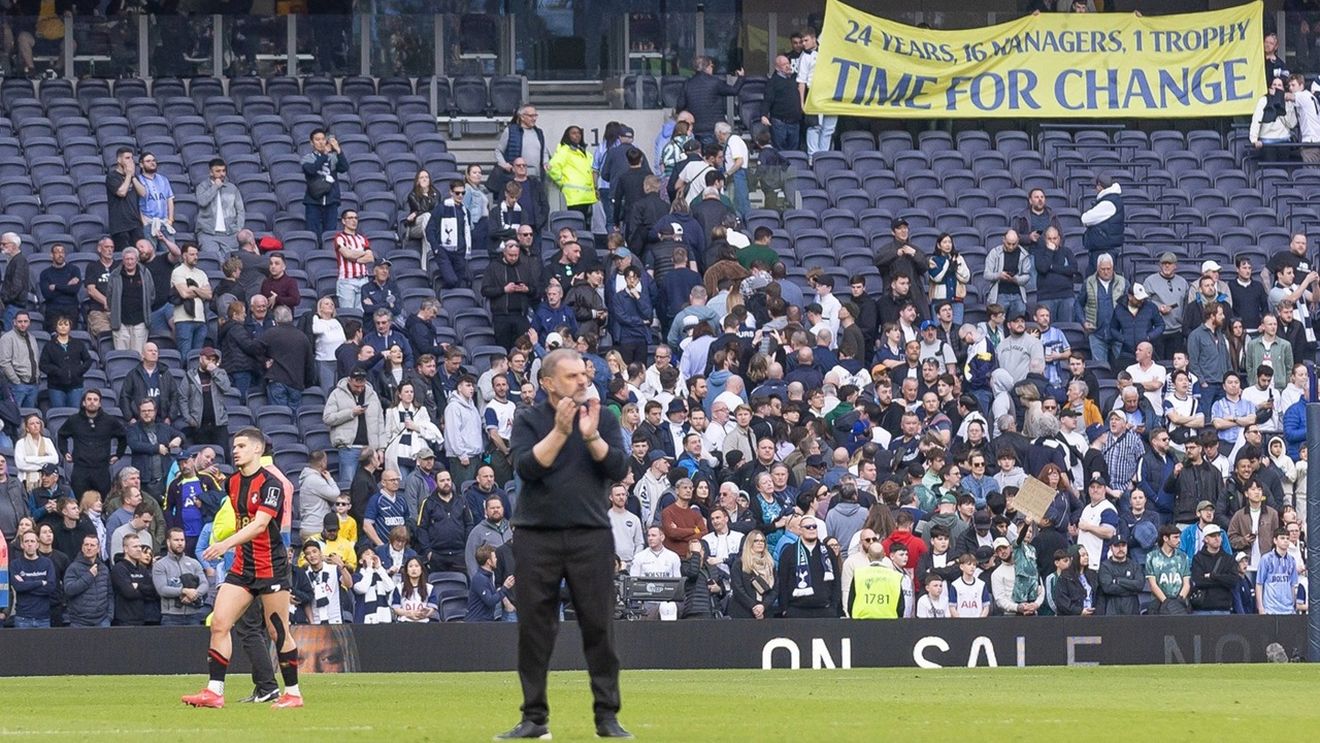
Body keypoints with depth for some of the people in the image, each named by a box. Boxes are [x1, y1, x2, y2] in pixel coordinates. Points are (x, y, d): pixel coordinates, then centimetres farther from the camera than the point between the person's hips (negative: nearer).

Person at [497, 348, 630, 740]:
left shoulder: (602, 418, 8)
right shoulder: (529, 421, 4)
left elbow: (618, 469, -3)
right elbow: (526, 468, -12)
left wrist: (591, 436, -17)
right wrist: (560, 431, -19)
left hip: (591, 535, 0)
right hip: (536, 536, 0)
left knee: (598, 626, -2)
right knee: (534, 629, 1)